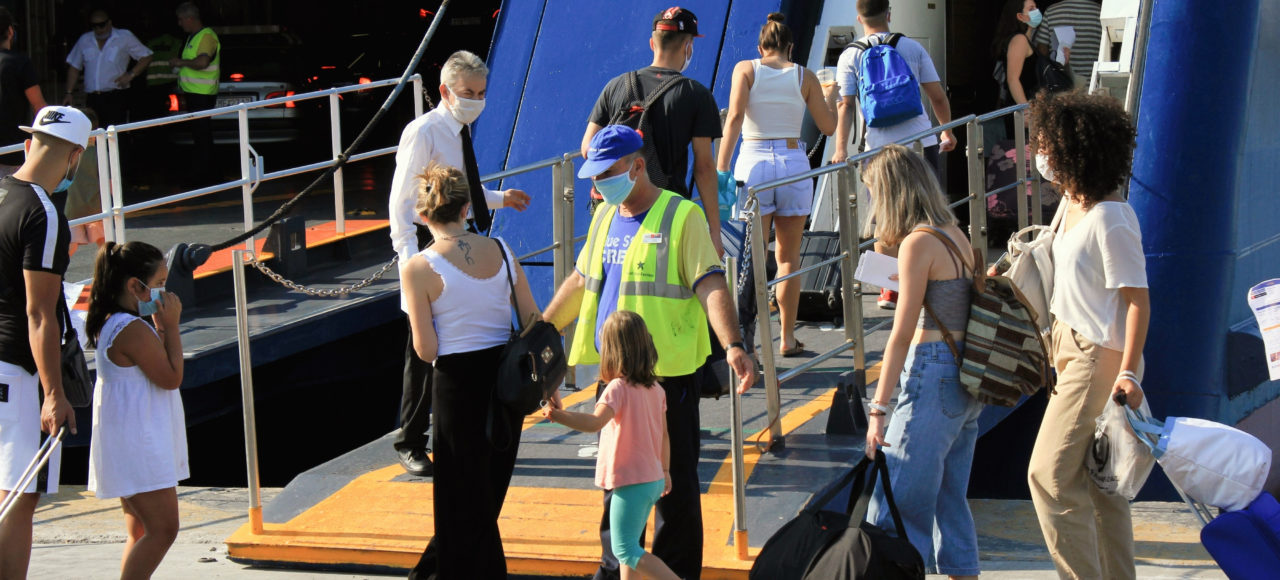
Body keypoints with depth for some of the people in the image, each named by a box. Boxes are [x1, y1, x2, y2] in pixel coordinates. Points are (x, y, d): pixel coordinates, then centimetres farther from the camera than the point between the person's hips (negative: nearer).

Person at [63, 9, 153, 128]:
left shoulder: (125, 37, 5)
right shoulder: (84, 40, 16)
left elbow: (146, 57, 6)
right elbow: (74, 68, 22)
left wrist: (131, 74, -7)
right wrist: (69, 93, 13)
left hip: (116, 97, -4)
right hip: (92, 99, 4)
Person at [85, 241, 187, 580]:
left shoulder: (111, 324, 12)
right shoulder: (133, 330, -20)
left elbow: (158, 367, 18)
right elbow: (172, 377, -17)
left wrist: (160, 324, 8)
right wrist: (170, 325, -12)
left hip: (130, 446, 11)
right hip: (138, 447, -11)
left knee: (141, 532, 14)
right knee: (163, 529, -12)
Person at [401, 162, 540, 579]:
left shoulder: (419, 269, -12)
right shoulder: (500, 251, 0)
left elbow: (426, 351, -12)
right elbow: (534, 322, 4)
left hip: (458, 384, -5)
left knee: (465, 502, 8)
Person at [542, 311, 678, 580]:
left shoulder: (618, 388, -16)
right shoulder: (655, 388, 8)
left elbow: (596, 421, -35)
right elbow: (664, 435, 16)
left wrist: (560, 416, -47)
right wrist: (665, 471, 27)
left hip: (631, 482, -8)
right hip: (653, 479, 9)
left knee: (625, 550, -5)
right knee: (628, 547, 17)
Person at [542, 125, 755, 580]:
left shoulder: (682, 217, -9)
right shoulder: (605, 216, 13)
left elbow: (711, 286, -17)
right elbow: (581, 281, 25)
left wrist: (733, 346, -29)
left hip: (669, 372, -7)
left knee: (673, 479, 0)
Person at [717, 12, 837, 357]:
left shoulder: (746, 69, 3)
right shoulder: (804, 77, 6)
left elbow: (734, 118, -10)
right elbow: (828, 127, 9)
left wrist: (721, 167, -13)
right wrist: (831, 96, 29)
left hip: (754, 163, -1)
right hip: (793, 163, 1)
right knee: (788, 257, 11)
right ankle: (788, 338, 14)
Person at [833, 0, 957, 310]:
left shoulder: (850, 56, 3)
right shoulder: (912, 48, 6)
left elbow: (845, 105, -7)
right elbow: (938, 97, 6)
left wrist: (840, 148, -9)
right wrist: (948, 132, 20)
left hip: (880, 148, -1)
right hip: (922, 142, 1)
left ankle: (890, 289, 4)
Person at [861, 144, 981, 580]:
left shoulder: (919, 243, -13)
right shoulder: (956, 235, 10)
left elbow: (902, 334, -15)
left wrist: (878, 408, -14)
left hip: (934, 376, -9)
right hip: (966, 380, 9)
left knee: (895, 507, -5)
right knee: (949, 502, 15)